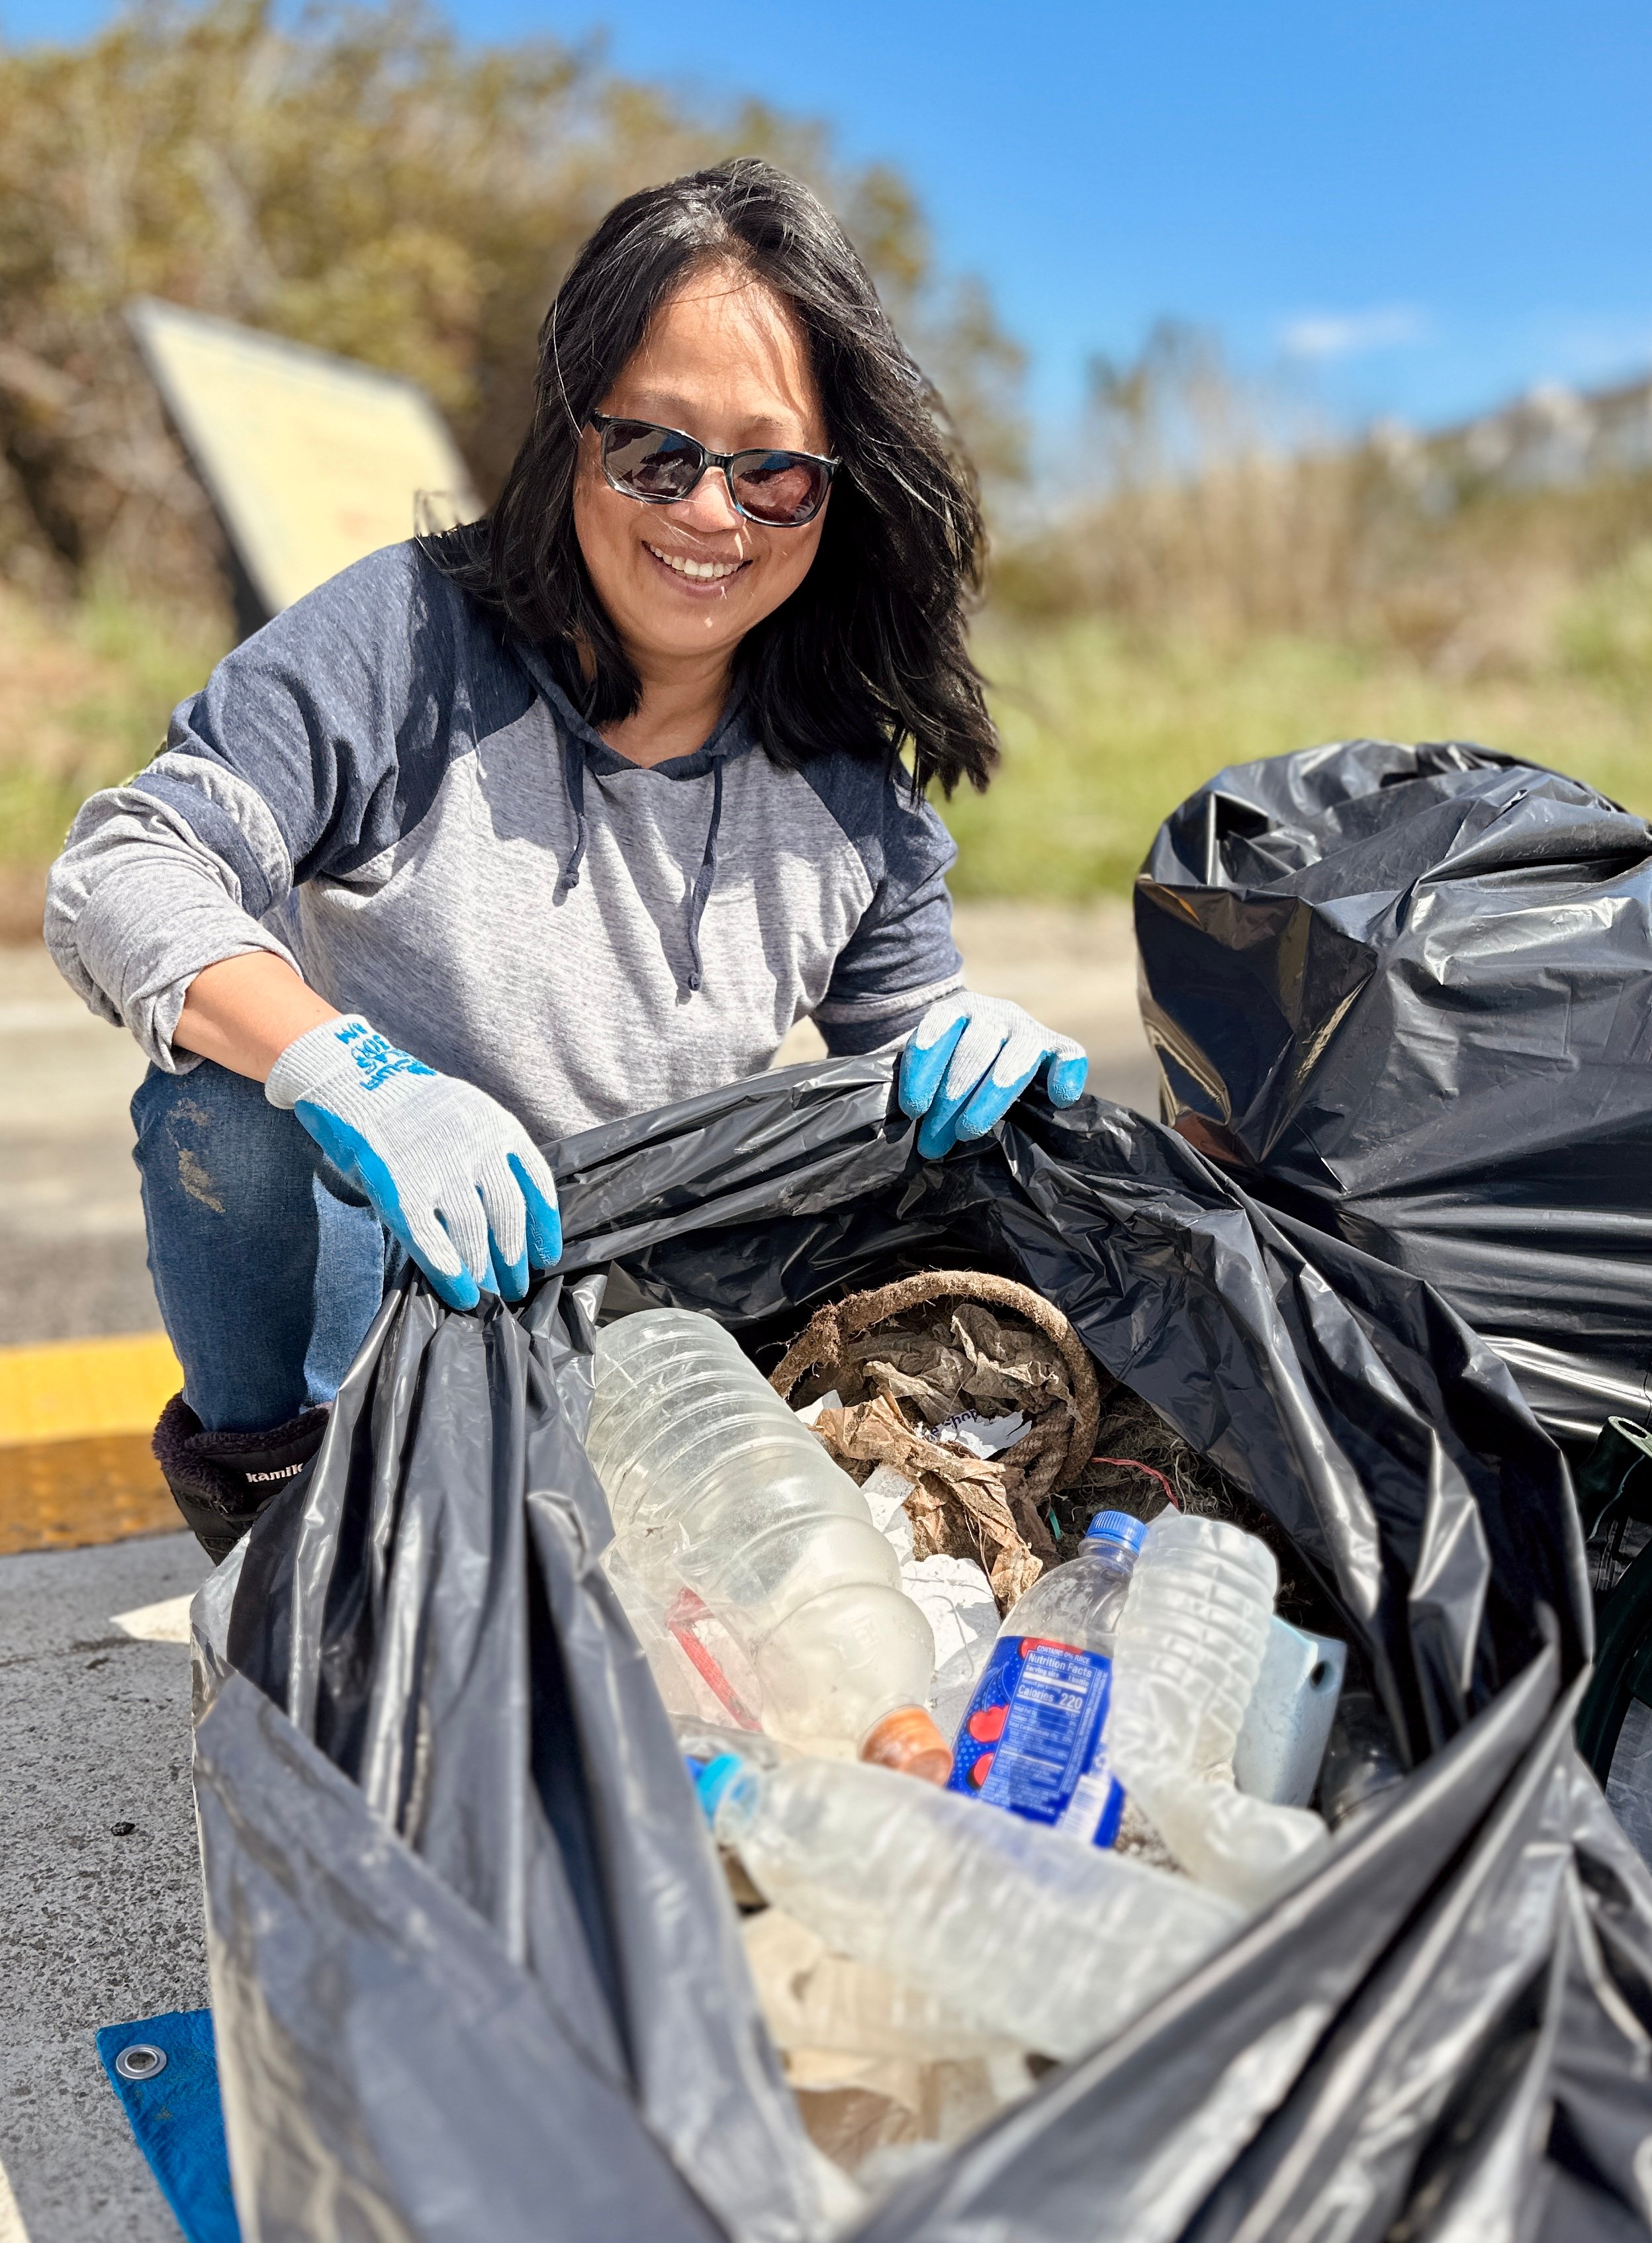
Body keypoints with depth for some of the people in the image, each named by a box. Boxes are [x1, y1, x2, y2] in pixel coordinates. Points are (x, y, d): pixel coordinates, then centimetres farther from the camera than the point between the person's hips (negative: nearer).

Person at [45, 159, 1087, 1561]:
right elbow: (122, 872, -19)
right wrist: (350, 1073, -38)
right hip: (356, 1274, -3)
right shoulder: (408, 637, -11)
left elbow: (911, 1045, 9)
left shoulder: (849, 786, 0)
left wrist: (986, 1053, -17)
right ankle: (278, 1481, -6)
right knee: (237, 1090, -32)